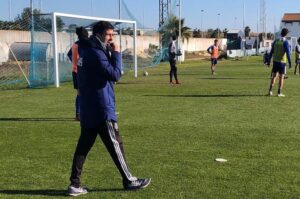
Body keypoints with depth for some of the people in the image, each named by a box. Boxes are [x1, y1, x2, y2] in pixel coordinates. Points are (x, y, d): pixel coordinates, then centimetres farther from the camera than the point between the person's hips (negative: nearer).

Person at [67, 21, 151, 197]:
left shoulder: (87, 51, 14)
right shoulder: (96, 53, -17)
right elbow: (115, 75, -20)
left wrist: (111, 54, 3)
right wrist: (116, 54, -11)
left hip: (88, 108, 9)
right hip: (101, 109, -9)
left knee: (83, 146, 9)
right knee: (115, 145, 2)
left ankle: (75, 184, 10)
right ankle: (129, 180, 15)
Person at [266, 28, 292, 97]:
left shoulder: (276, 41, 5)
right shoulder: (285, 42, -9)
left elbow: (271, 52, 7)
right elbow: (288, 53, -15)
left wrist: (269, 61, 13)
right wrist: (290, 63, -12)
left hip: (275, 61, 4)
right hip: (282, 62, -4)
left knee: (274, 76, 11)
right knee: (281, 77, 2)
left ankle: (270, 91, 5)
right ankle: (279, 93, 1)